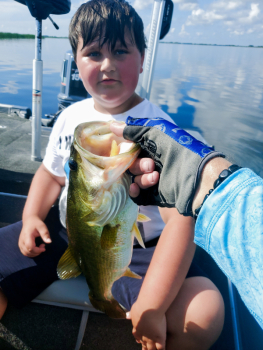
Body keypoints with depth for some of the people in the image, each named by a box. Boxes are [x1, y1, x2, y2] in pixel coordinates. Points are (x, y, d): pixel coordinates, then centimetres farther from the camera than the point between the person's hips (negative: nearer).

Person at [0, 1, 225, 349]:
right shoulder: (71, 117, 1)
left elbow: (180, 219, -23)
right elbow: (52, 172, 15)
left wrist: (150, 306, -28)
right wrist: (32, 217, -3)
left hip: (135, 251, -4)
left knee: (205, 313, -26)